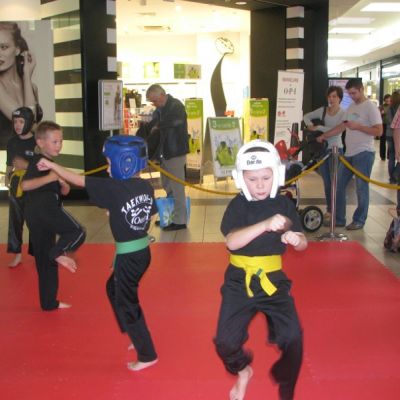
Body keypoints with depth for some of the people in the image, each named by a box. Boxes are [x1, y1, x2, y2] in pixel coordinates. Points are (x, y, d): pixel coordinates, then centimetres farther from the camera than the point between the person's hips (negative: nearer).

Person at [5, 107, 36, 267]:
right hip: (16, 188, 5)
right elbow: (9, 165, 12)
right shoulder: (12, 142, 4)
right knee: (15, 221, 11)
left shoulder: (38, 142, -11)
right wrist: (7, 184, 6)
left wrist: (26, 165, -22)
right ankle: (17, 254, 25)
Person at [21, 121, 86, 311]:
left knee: (45, 260, 15)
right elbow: (25, 184, -18)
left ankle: (49, 302, 23)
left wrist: (62, 182, 4)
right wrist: (50, 177, -16)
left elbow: (64, 191, 25)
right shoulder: (38, 161, -2)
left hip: (33, 215, 10)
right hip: (43, 206, -10)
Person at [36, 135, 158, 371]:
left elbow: (78, 180, -14)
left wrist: (52, 165, -2)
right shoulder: (146, 187, -2)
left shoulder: (113, 189, -21)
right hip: (143, 251, 8)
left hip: (128, 256, -8)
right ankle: (138, 337, 37)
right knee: (114, 289, 28)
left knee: (126, 304, 8)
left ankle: (147, 355, 18)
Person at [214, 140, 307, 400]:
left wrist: (296, 239, -24)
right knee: (226, 342, -6)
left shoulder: (284, 204, -2)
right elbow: (232, 241, -26)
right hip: (240, 281, -1)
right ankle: (242, 370, 31)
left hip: (273, 280, 1)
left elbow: (303, 243, 1)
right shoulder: (238, 205, -9)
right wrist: (265, 225, -40)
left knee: (293, 338, -10)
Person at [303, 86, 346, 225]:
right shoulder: (322, 110, 6)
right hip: (322, 148, 5)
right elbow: (306, 116, 16)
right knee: (326, 182, 11)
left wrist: (319, 127, -20)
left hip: (335, 149, -5)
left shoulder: (343, 114, -6)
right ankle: (329, 210, 21)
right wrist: (310, 124, -4)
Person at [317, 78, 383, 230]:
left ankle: (359, 220, 11)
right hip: (349, 153, 8)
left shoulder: (370, 107, -10)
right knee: (339, 185, 8)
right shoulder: (351, 107, 15)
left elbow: (378, 131, -15)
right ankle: (339, 219, 17)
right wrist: (324, 136, 14)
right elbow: (341, 127, 20)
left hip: (364, 154, -8)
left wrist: (358, 126, -18)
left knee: (361, 188, 0)